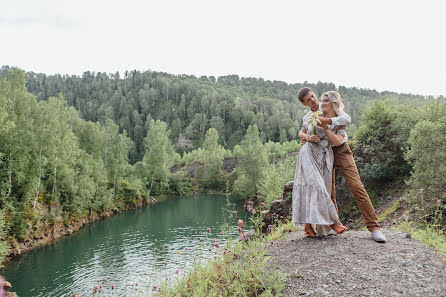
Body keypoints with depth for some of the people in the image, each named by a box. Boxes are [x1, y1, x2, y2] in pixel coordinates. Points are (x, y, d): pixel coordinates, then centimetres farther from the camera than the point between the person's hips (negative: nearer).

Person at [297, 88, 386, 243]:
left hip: (341, 150, -3)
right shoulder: (307, 118, 7)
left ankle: (373, 226, -12)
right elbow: (301, 132, -10)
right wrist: (307, 136, -33)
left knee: (357, 186, -14)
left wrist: (324, 120, -29)